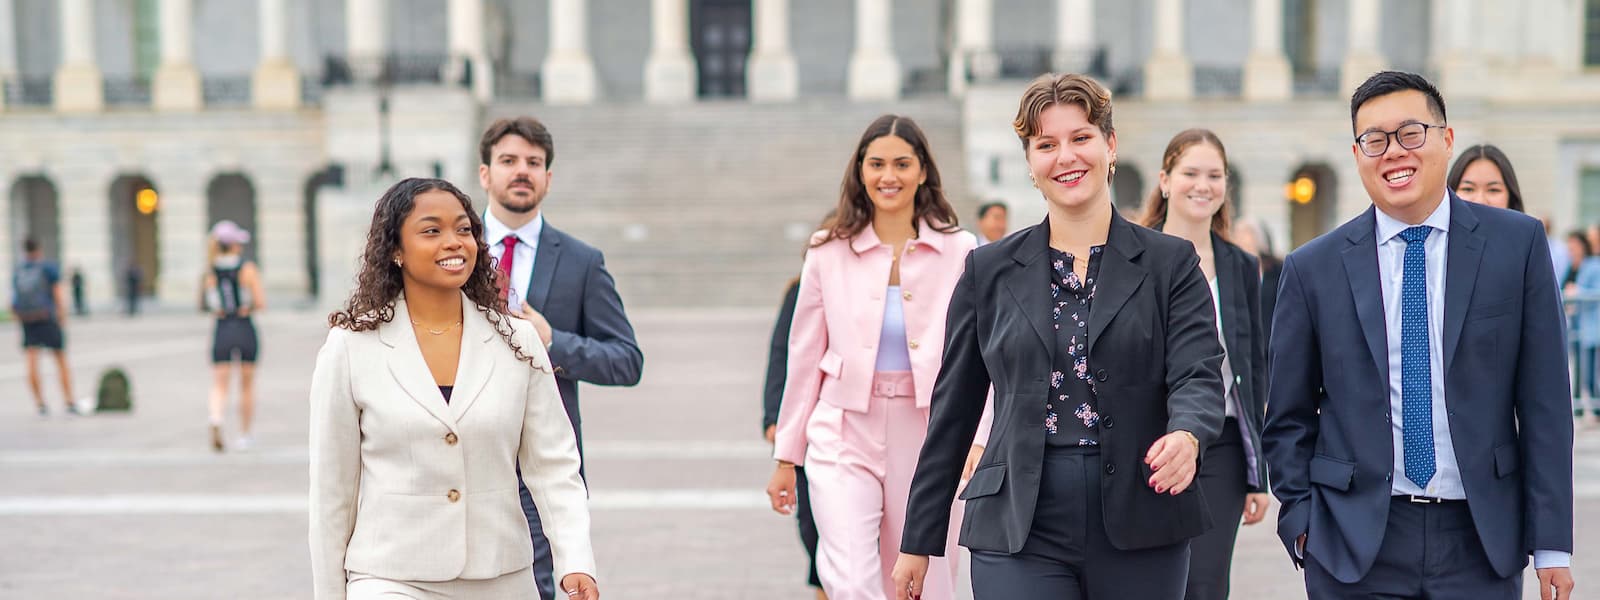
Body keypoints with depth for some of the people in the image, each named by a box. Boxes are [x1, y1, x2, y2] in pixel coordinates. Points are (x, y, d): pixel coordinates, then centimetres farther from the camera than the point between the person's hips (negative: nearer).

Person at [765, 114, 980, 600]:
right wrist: (786, 456, 10)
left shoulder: (960, 251, 1)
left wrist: (977, 441, -17)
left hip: (927, 437, 0)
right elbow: (804, 358, 9)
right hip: (845, 436, 0)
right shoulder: (829, 252, 4)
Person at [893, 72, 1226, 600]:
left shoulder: (1170, 264, 5)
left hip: (1140, 534, 0)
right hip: (1019, 535, 0)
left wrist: (1185, 437, -31)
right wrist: (918, 541, 10)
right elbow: (953, 411, 10)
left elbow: (1198, 377, -6)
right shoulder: (989, 271, 8)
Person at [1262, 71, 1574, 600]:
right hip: (1356, 548, 0)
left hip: (1480, 539, 0)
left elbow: (1545, 400, 0)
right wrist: (1302, 523, -1)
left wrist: (1551, 542, -2)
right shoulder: (1313, 269, 2)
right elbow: (1289, 417, 8)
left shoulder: (1518, 244, 1)